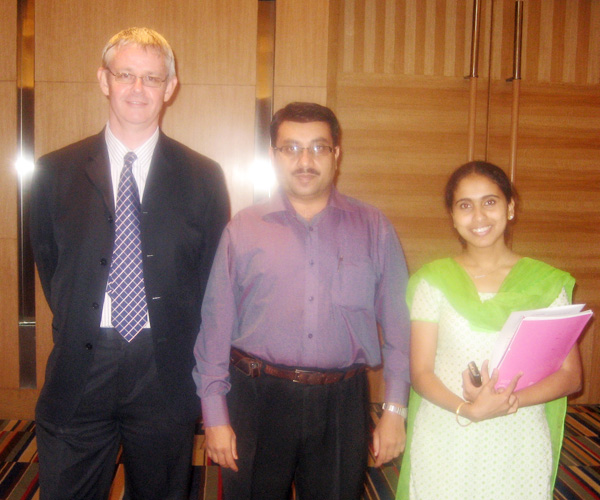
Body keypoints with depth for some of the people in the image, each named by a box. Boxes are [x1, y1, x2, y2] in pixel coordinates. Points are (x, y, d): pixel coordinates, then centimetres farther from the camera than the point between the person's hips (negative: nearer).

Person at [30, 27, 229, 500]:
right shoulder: (56, 171, 3)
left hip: (166, 372, 0)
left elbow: (214, 271, 4)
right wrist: (75, 331, 5)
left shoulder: (203, 176, 1)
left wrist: (182, 345, 0)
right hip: (79, 372, 1)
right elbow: (47, 262, 11)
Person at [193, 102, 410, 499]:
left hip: (341, 405, 1)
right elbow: (216, 325, 1)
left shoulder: (374, 229, 3)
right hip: (257, 398, 0)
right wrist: (215, 414, -1)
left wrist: (395, 409, -2)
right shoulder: (242, 230, 1)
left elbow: (398, 322, 2)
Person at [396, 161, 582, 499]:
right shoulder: (434, 281, 0)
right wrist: (466, 409, -20)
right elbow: (421, 372, -3)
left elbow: (571, 375, -2)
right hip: (444, 446, 0)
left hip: (521, 447, 0)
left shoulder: (547, 283, 0)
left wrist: (510, 401, -18)